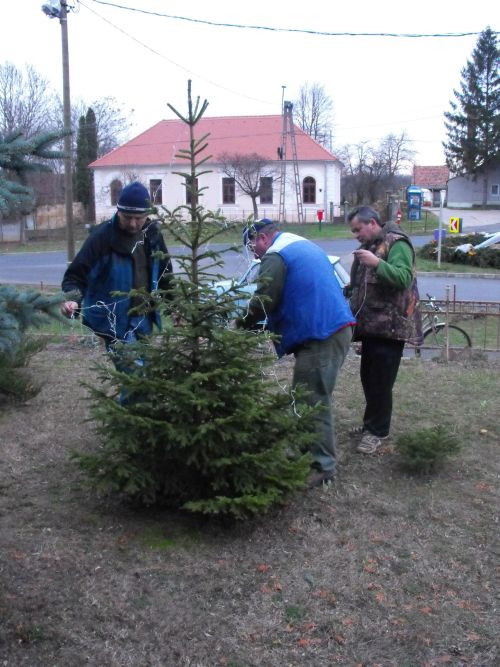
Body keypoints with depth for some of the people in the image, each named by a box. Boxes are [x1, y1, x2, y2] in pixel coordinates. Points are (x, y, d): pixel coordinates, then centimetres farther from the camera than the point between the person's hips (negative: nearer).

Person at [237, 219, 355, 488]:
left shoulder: (276, 256, -7)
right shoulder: (304, 246, 23)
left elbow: (264, 300, -13)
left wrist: (242, 323, 5)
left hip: (320, 336, -10)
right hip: (339, 327, 10)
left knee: (313, 401, -5)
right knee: (313, 397, 17)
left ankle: (322, 466, -1)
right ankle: (307, 452, 27)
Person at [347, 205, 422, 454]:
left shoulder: (396, 244, -10)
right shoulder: (370, 245, 19)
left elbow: (403, 278, -25)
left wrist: (377, 263, -33)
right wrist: (348, 290, 12)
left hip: (389, 325, -9)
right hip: (372, 324, 9)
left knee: (380, 381, -5)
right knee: (368, 377, 15)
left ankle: (377, 431, 6)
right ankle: (371, 422, 28)